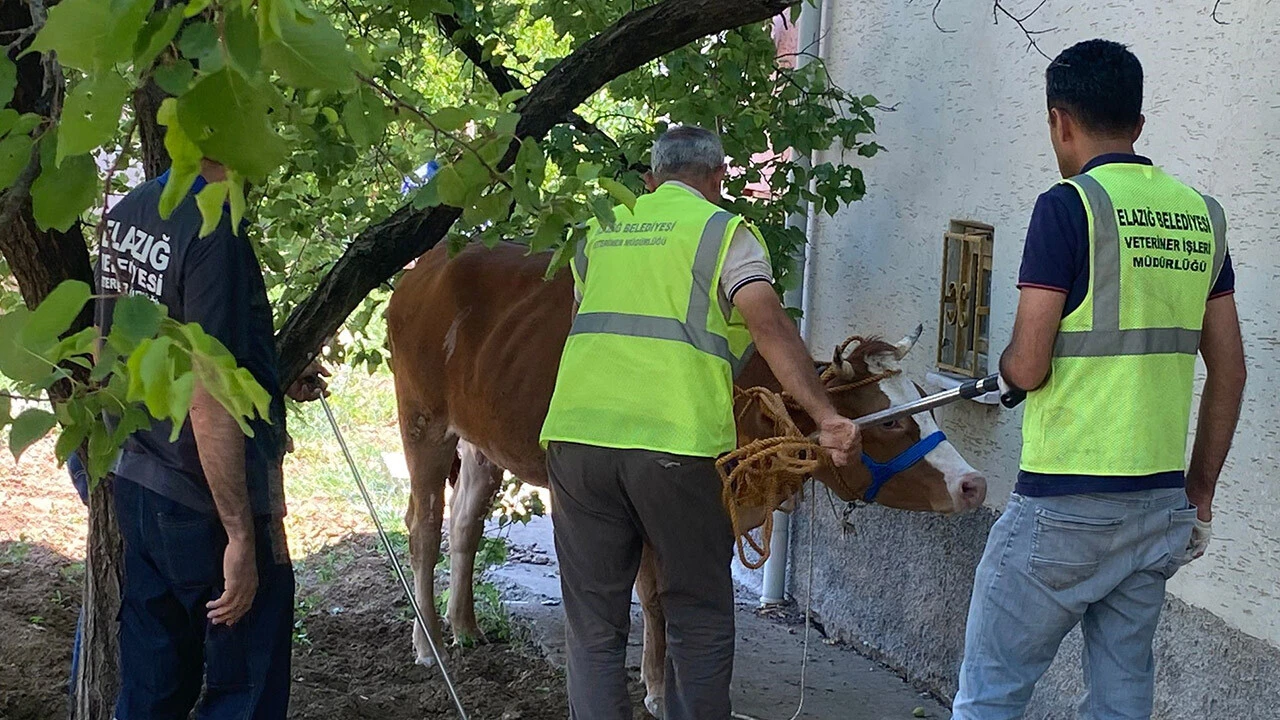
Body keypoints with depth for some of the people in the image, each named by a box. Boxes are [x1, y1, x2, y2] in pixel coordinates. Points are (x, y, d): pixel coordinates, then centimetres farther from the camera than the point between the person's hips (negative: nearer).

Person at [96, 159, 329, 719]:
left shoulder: (125, 214, 5)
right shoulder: (214, 231, -21)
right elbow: (209, 400, -24)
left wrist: (273, 378, 22)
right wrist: (241, 535, -20)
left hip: (136, 486, 8)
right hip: (207, 505, -8)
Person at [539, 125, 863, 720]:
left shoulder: (601, 230, 20)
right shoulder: (722, 231, 4)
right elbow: (769, 325, -10)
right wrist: (827, 418, -14)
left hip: (576, 432, 4)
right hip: (675, 442, -4)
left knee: (593, 622, 10)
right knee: (699, 619, 10)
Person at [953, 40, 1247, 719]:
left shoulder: (1068, 205, -10)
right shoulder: (1202, 214, 9)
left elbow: (1026, 368, -14)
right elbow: (1229, 374, 12)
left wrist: (1007, 365, 10)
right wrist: (1200, 495, 19)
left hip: (1065, 504, -6)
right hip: (1162, 505, 7)